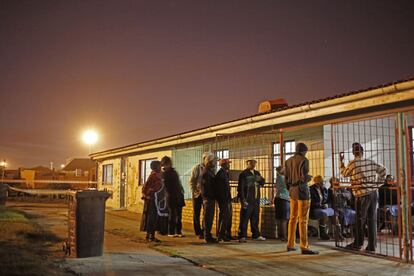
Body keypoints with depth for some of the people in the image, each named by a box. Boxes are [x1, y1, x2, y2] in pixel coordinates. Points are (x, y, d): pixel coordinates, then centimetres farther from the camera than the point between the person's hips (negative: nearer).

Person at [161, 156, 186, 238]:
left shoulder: (173, 171, 16)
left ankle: (178, 231, 11)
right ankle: (171, 232, 6)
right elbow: (165, 186, -10)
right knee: (172, 215, -1)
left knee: (178, 214, 6)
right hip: (171, 196, -6)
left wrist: (181, 192, 11)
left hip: (178, 196, 6)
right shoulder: (164, 173, -3)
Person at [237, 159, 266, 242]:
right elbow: (240, 188, -9)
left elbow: (262, 183, 19)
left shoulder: (257, 173, 15)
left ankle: (256, 235, 24)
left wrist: (261, 179, -5)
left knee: (255, 219, 15)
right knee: (244, 219, -4)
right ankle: (242, 236, 0)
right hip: (247, 201, -7)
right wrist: (243, 200, -15)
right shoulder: (243, 174, -6)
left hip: (256, 200, 7)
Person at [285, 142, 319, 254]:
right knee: (303, 219, -8)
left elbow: (286, 178, 11)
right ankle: (304, 247, -9)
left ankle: (290, 245, 17)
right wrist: (309, 177, 4)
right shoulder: (304, 160, -11)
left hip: (292, 191, 8)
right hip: (302, 191, -8)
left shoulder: (288, 161, 10)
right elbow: (304, 178, -19)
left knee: (293, 218, 13)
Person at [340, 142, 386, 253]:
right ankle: (372, 246, 8)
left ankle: (357, 243, 13)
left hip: (362, 194, -5)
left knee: (360, 219, 4)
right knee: (372, 219, 6)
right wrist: (378, 181, 19)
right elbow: (383, 170, 10)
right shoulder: (370, 162, 8)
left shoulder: (353, 163, -5)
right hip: (374, 193, 5)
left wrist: (341, 161, 20)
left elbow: (344, 174, 10)